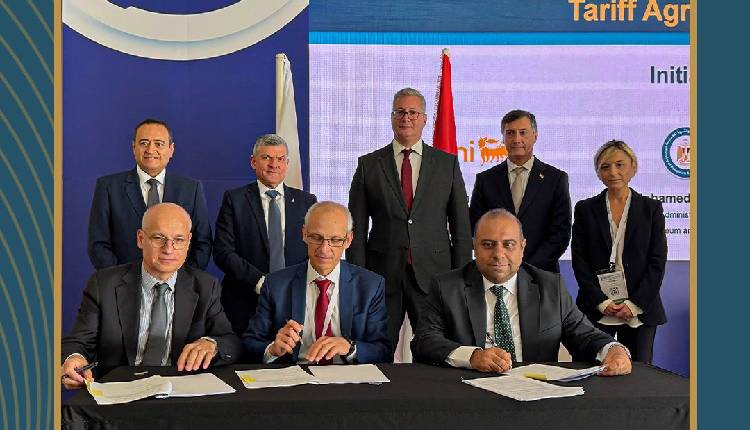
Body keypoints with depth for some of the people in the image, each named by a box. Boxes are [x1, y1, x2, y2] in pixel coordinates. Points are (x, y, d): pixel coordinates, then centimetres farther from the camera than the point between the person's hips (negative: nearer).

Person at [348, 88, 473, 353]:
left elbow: (461, 225, 7)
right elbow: (357, 227, 4)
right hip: (382, 274, 0)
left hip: (433, 273, 0)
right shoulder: (369, 165, 6)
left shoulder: (447, 164, 7)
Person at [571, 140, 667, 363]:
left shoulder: (651, 208, 6)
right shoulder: (585, 209, 6)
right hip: (596, 310, 0)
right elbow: (579, 261, 2)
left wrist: (635, 303, -8)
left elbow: (658, 261, 1)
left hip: (640, 309, 0)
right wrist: (601, 302, -8)